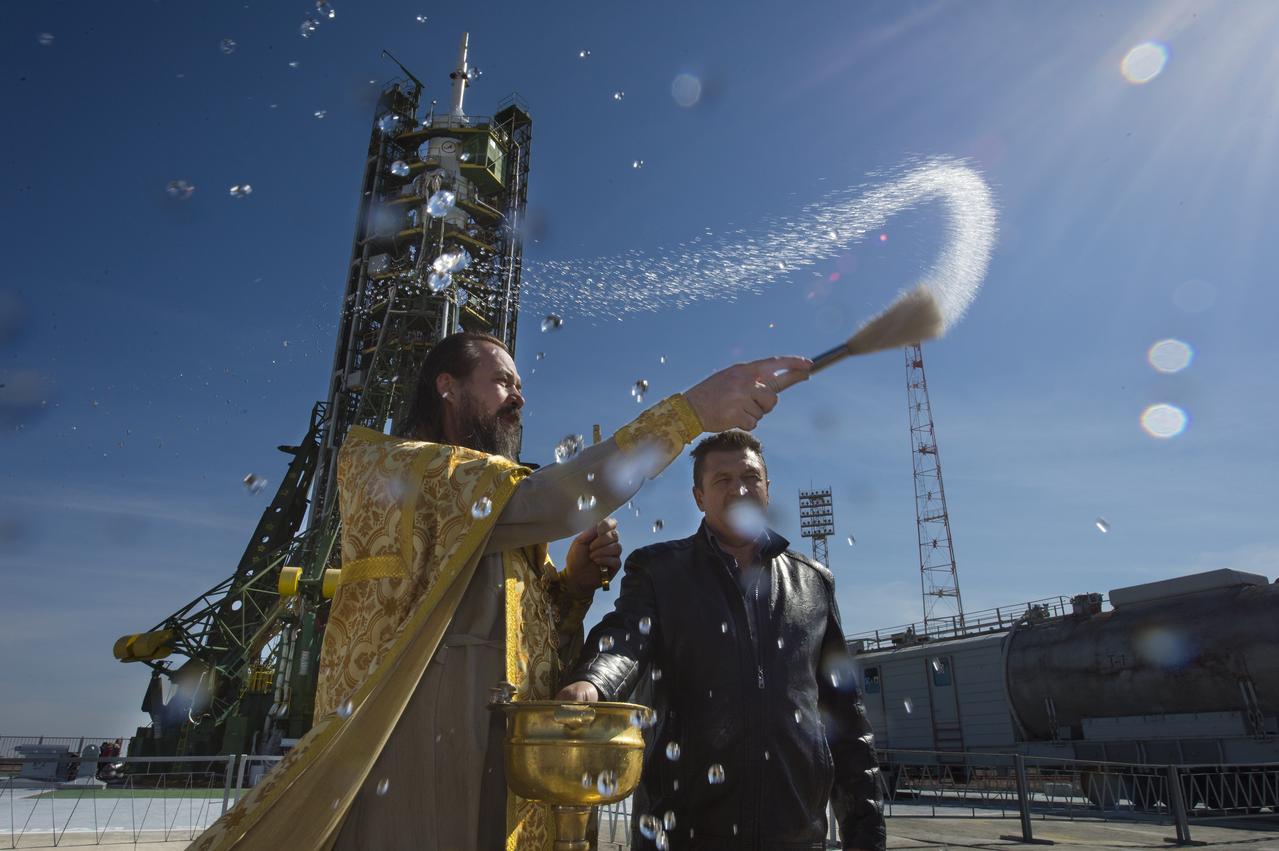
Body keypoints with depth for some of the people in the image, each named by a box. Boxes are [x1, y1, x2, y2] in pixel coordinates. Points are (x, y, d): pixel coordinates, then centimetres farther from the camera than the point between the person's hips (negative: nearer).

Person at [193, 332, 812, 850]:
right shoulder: (379, 463, -5)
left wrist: (575, 580, -2)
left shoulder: (518, 523, 20)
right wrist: (689, 411, -19)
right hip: (409, 752, -7)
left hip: (512, 768, 7)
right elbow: (548, 503, -19)